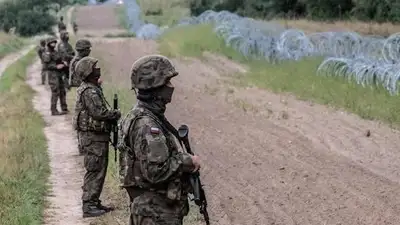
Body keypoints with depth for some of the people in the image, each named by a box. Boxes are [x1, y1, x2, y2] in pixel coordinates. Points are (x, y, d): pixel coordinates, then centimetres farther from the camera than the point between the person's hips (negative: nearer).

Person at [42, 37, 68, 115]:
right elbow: (46, 65, -17)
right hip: (53, 74, -9)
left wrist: (63, 65, 4)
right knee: (55, 93, -9)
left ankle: (64, 109, 21)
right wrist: (56, 67, -22)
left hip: (59, 74, 9)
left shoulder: (56, 52, 16)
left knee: (62, 92, 12)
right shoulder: (47, 54, -10)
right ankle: (54, 110, -5)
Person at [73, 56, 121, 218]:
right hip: (93, 138, -10)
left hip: (97, 137, 10)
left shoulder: (93, 89, 14)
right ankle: (88, 206, 0)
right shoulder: (89, 92, -19)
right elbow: (99, 113, -27)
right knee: (95, 172, -5)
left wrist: (111, 116, 4)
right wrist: (116, 114, -12)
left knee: (99, 171, 17)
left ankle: (94, 202, 25)